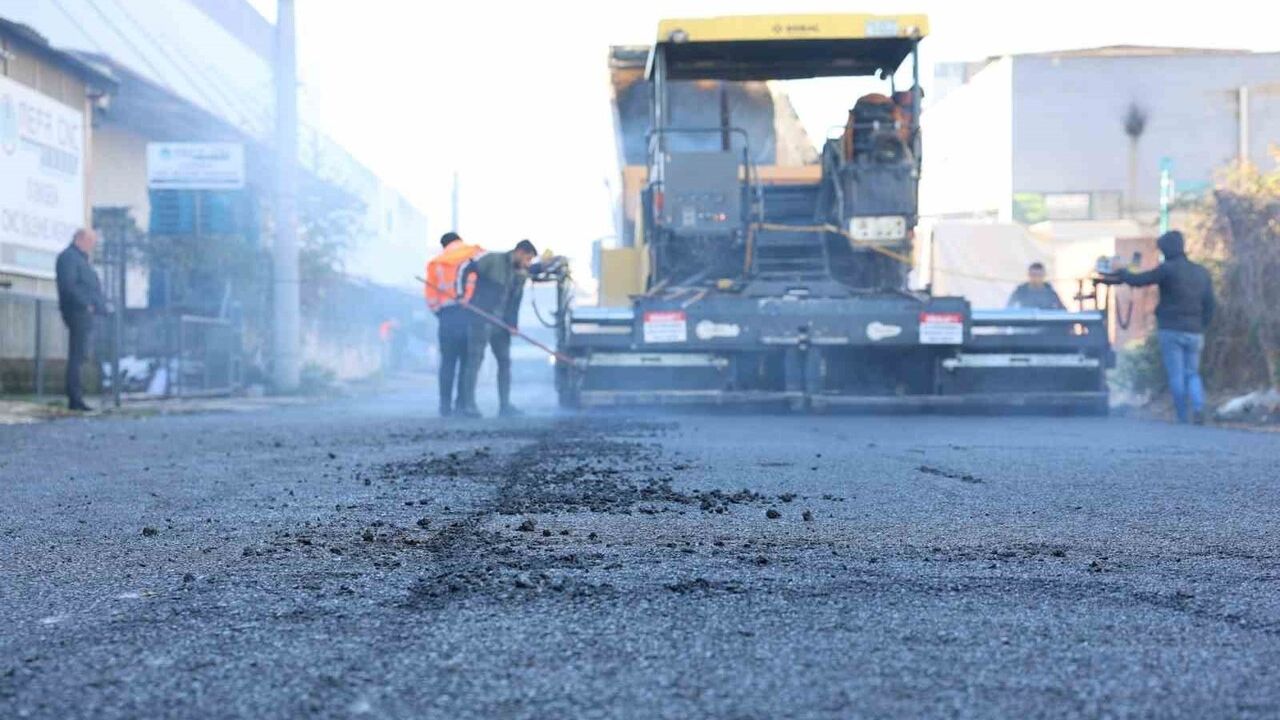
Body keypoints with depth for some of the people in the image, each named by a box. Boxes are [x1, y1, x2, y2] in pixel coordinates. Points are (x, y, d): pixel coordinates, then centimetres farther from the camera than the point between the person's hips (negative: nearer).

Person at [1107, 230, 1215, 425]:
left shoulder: (1167, 269, -8)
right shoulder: (1202, 272, 11)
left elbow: (1139, 280, -3)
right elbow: (1209, 304, 12)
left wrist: (1121, 274, 15)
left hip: (1171, 330, -5)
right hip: (1194, 332, 5)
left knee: (1176, 376, 1)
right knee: (1192, 373, 13)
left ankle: (1184, 419, -1)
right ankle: (1198, 407, -11)